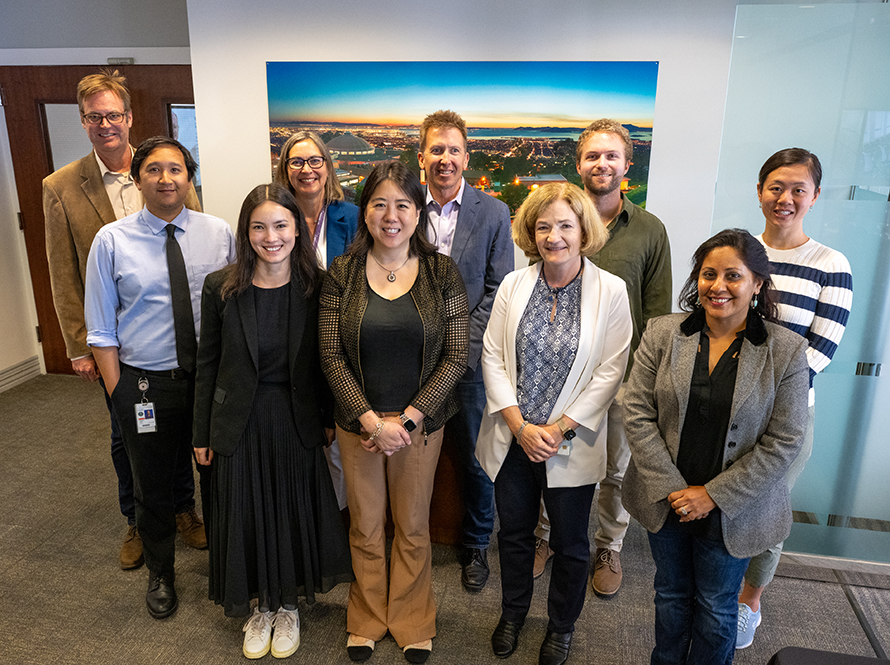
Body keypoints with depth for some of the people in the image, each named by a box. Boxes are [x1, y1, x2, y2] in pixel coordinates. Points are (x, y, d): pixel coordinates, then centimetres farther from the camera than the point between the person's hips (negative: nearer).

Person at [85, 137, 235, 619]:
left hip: (212, 378, 1)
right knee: (152, 486, 17)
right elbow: (102, 330, -3)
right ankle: (160, 574, 45)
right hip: (144, 383, -1)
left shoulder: (220, 233, -3)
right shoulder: (112, 241, -6)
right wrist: (118, 394, -7)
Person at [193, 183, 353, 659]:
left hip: (297, 420, 0)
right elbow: (207, 364, -1)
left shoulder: (315, 287, -6)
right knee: (248, 513, 14)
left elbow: (321, 361, 1)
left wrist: (328, 418, 4)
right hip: (240, 424, 0)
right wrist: (202, 434, 2)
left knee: (295, 510, 14)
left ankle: (288, 604, 39)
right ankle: (261, 606, 39)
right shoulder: (221, 287, -8)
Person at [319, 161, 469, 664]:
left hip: (421, 421, 0)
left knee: (413, 527, 14)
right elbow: (332, 357, -6)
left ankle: (413, 622, 38)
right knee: (365, 526, 15)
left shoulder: (442, 273, -5)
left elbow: (457, 356, -7)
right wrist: (371, 420, -14)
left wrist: (409, 418, -13)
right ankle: (368, 618, 40)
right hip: (358, 421, 1)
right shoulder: (342, 274, -4)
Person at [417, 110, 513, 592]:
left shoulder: (493, 213, 0)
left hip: (469, 358, -1)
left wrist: (464, 346, -11)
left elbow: (498, 289, -3)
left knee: (475, 458, 11)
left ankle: (476, 545, 32)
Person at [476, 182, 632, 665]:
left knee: (569, 542, 15)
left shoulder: (611, 291, -8)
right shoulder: (513, 285, -1)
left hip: (571, 443, -2)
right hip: (513, 438, 2)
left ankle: (561, 625, 40)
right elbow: (492, 356, -2)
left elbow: (610, 371, -10)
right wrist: (521, 427, -10)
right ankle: (512, 612, 44)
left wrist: (558, 429, -14)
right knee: (513, 531, 19)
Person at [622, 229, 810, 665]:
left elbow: (783, 442, -11)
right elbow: (638, 415, -8)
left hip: (732, 510, -2)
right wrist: (671, 488, -14)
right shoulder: (663, 333, -7)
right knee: (671, 596, 23)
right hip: (666, 500, 2)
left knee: (716, 609, 18)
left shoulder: (786, 351, -11)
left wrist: (713, 495, -15)